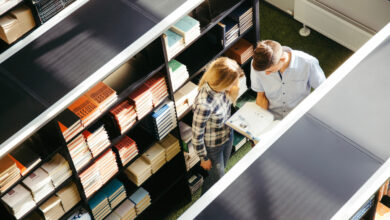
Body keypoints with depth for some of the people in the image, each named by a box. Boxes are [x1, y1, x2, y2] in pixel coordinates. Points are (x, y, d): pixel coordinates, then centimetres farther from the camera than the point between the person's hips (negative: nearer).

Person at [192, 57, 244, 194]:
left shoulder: (219, 87, -23)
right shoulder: (204, 104, -43)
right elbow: (197, 135, -26)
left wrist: (233, 92, -18)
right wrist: (204, 158, -12)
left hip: (228, 135, 7)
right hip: (213, 146, -6)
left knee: (221, 169, 32)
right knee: (217, 177, 20)